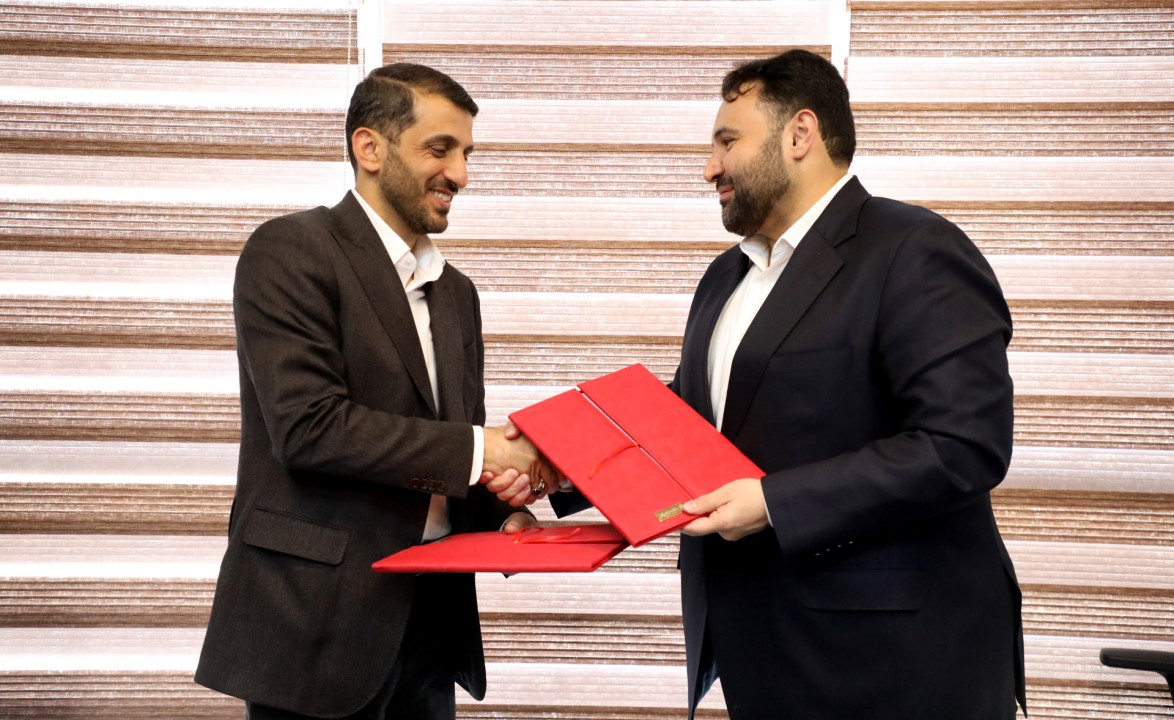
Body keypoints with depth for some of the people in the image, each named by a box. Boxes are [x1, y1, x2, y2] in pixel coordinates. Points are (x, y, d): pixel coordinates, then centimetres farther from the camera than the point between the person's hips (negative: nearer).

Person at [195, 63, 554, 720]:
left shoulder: (455, 291, 16)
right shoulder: (291, 251, -8)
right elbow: (309, 424, -19)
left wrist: (499, 509, -3)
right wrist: (477, 450, -17)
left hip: (431, 614, 7)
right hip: (317, 616, -7)